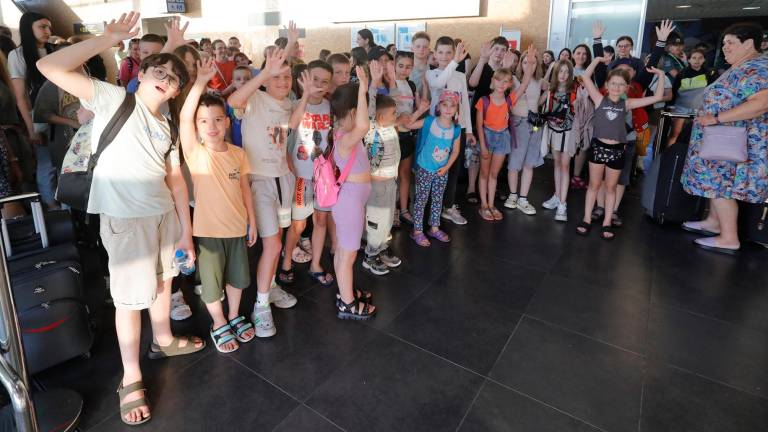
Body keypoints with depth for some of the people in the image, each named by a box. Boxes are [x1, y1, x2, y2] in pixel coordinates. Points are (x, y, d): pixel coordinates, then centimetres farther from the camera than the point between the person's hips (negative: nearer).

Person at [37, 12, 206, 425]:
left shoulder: (167, 127, 12)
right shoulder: (113, 98, -3)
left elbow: (176, 180, 11)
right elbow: (50, 67, -15)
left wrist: (186, 231, 9)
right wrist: (109, 38, -16)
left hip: (165, 214, 6)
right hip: (125, 218, -6)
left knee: (162, 280, 20)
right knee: (130, 297, 2)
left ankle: (163, 340, 43)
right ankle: (131, 377, 19)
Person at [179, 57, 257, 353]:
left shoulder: (238, 154, -2)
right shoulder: (196, 154, -13)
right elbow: (183, 118, -28)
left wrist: (252, 221, 8)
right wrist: (200, 83, -37)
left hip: (237, 227, 3)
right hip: (209, 230, -3)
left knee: (237, 277, 19)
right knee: (211, 282, 11)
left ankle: (235, 317, 42)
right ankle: (219, 325, 34)